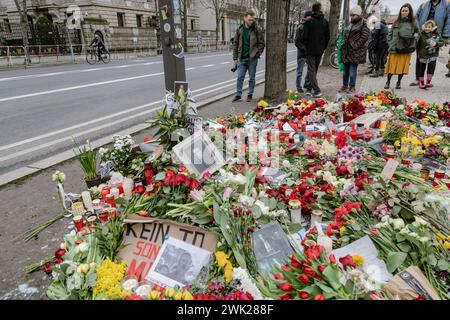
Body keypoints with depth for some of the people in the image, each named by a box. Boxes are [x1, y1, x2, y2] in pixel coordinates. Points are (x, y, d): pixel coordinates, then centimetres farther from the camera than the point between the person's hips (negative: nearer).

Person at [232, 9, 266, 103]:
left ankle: (250, 95, 18)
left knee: (252, 78, 7)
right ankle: (238, 95, 13)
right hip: (242, 58, 2)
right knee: (240, 77, 4)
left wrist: (257, 53, -9)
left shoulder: (257, 30, -4)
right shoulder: (239, 30, 4)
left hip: (252, 59, -2)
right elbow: (236, 44, 8)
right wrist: (235, 58, 5)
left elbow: (262, 43, 0)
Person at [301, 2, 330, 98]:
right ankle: (310, 89, 20)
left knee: (312, 70, -4)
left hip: (311, 50, -4)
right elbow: (328, 37, 7)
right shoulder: (325, 21, 6)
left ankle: (317, 91, -14)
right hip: (320, 50, 5)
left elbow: (304, 36, -10)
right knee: (314, 70, 14)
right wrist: (323, 47, 17)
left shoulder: (309, 21, -8)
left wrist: (305, 45, 7)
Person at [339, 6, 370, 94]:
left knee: (353, 71, -5)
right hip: (347, 50, 7)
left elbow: (364, 37, -13)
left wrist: (355, 46, -16)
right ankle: (345, 86, 22)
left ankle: (352, 87, 2)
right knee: (346, 70, 12)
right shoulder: (351, 24, 18)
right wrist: (343, 45, 11)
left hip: (355, 51, -7)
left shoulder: (363, 24, -5)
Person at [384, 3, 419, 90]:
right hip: (394, 49, 0)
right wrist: (391, 44, -1)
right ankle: (388, 82, 15)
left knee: (402, 66, 3)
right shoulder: (396, 22, 6)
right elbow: (390, 34, 10)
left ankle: (399, 82, 18)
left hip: (406, 50, 0)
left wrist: (416, 35, -4)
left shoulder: (413, 22, 6)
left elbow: (417, 33, 17)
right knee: (392, 66, 1)